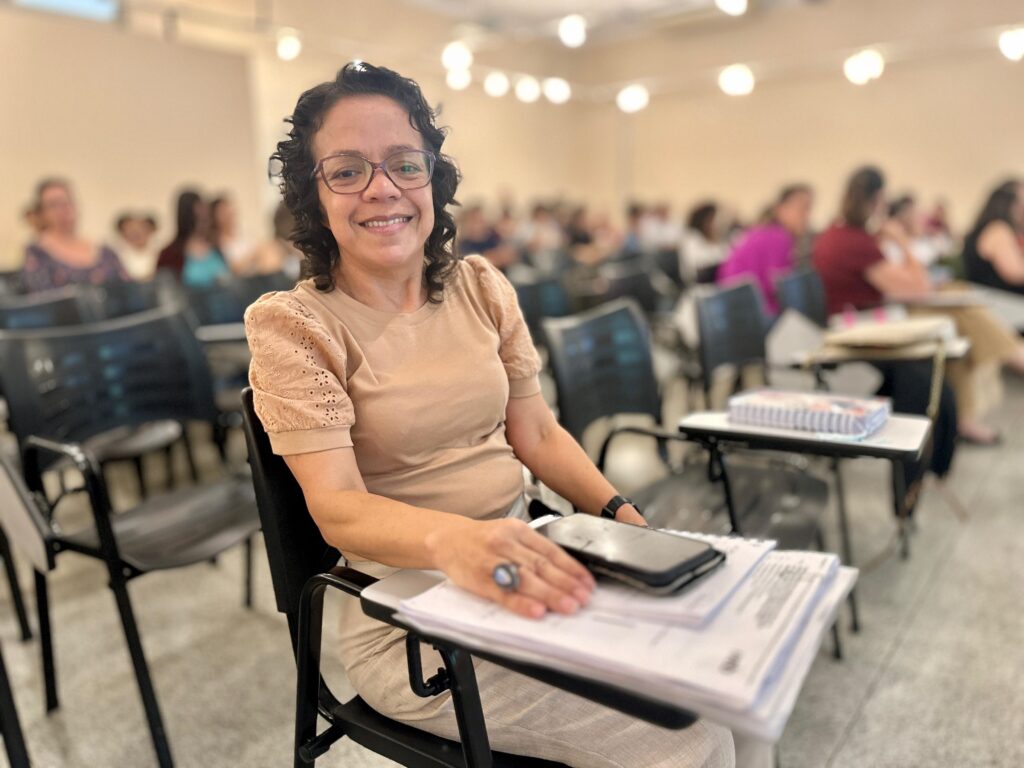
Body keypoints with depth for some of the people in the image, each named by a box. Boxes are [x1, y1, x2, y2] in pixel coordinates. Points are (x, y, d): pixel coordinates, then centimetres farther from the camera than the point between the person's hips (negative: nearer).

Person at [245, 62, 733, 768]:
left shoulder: (482, 287, 4)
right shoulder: (291, 324, -10)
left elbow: (538, 435, 7)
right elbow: (336, 506, -19)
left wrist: (623, 517, -8)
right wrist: (452, 538, -39)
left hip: (518, 568, 5)